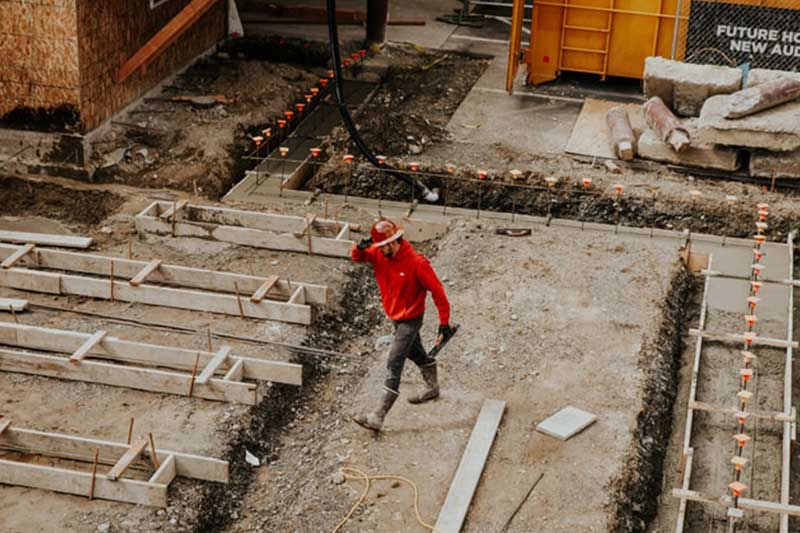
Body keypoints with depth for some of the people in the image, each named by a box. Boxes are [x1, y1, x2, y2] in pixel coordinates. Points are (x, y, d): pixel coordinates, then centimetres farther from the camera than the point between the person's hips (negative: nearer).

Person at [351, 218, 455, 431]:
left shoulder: (416, 262, -27)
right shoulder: (378, 254, -9)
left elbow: (437, 291, -21)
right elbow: (357, 257, 3)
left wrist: (444, 322, -18)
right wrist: (360, 248, -23)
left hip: (410, 319, -8)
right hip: (396, 316, 8)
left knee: (394, 364, -11)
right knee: (415, 353, 27)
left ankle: (378, 417, -12)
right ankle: (432, 388, 52)